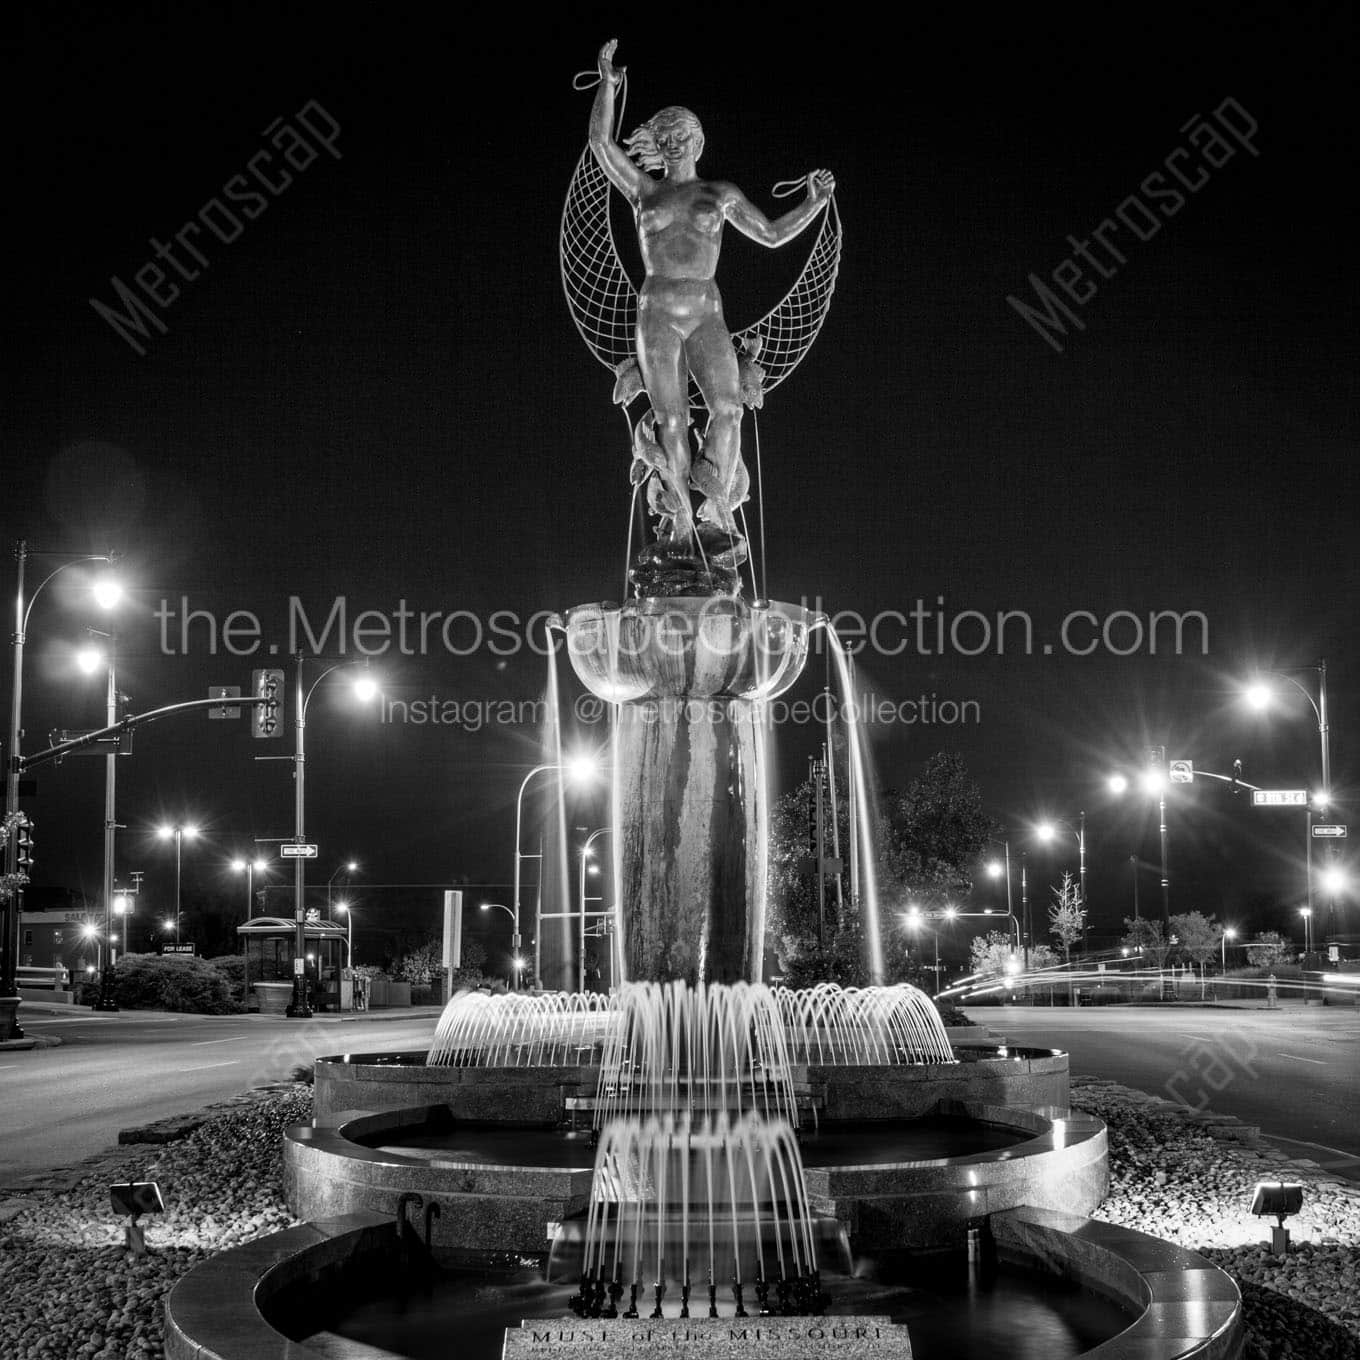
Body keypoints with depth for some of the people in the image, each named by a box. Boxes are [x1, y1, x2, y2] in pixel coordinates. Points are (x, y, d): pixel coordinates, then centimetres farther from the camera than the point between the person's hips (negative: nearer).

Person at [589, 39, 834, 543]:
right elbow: (600, 143, 3)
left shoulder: (721, 194, 16)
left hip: (707, 315, 0)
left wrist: (816, 202, 9)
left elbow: (773, 234, 20)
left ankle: (718, 500, -7)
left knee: (727, 407, -22)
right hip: (658, 312, 0)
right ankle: (680, 514, 3)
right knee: (671, 419, -8)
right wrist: (607, 82, -2)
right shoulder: (643, 191, 13)